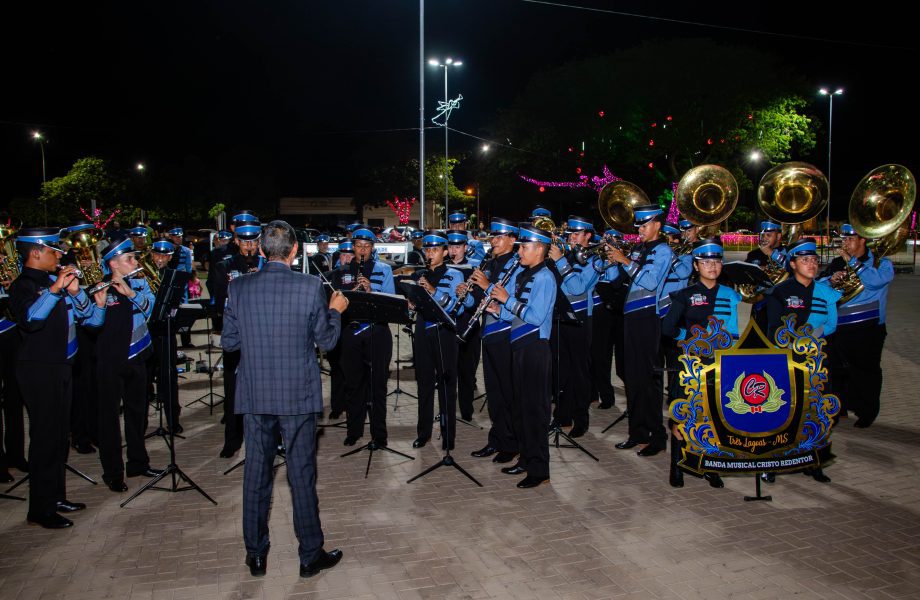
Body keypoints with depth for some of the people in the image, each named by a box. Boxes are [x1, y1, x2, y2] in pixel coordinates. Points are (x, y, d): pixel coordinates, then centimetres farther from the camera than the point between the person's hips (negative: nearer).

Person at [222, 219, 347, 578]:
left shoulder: (239, 287, -3)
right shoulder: (310, 287, -11)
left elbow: (229, 342, 2)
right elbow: (326, 341, -3)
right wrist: (335, 310, 14)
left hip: (254, 396, 2)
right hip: (298, 395, -2)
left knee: (256, 474, 13)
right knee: (302, 475, 8)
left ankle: (256, 556, 24)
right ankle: (310, 555, 19)